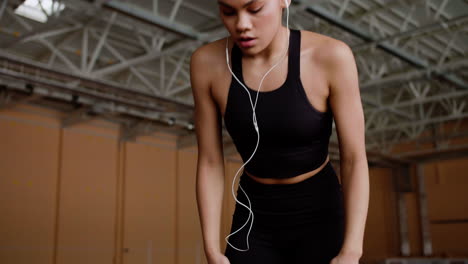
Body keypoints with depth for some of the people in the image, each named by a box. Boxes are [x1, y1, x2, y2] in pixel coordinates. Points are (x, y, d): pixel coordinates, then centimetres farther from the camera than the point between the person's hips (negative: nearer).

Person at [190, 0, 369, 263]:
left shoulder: (332, 55, -21)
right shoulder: (208, 62, -13)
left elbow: (356, 160, -16)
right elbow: (209, 162, -7)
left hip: (319, 219, -2)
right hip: (258, 223, 3)